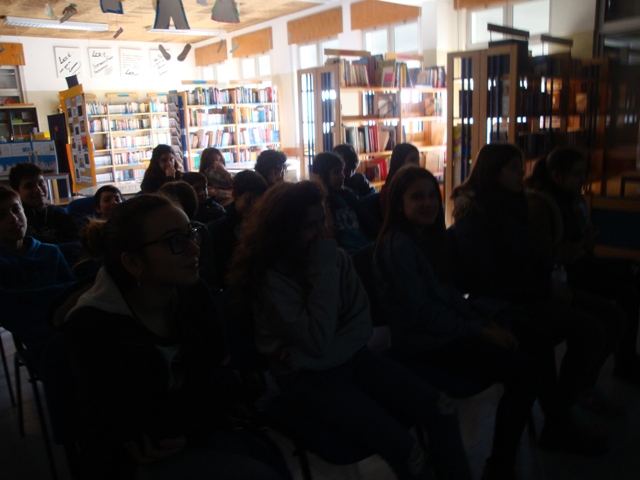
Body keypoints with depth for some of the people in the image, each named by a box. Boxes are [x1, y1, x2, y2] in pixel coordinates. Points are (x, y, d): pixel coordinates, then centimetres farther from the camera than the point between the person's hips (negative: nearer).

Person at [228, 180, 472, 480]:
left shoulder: (337, 257, 0)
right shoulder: (270, 278, -15)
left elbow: (362, 321, -3)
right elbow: (318, 341, -22)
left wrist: (313, 353, -17)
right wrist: (323, 271, -20)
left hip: (353, 359, 5)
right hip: (310, 379, -5)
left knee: (440, 410, -11)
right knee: (401, 445, -22)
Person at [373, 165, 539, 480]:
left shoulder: (428, 236, 9)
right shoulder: (398, 244, -17)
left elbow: (449, 294, 11)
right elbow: (420, 311, -19)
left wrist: (486, 323, -1)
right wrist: (478, 331, -13)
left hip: (444, 332, 9)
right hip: (423, 345, -9)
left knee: (524, 353, 6)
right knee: (523, 370, -14)